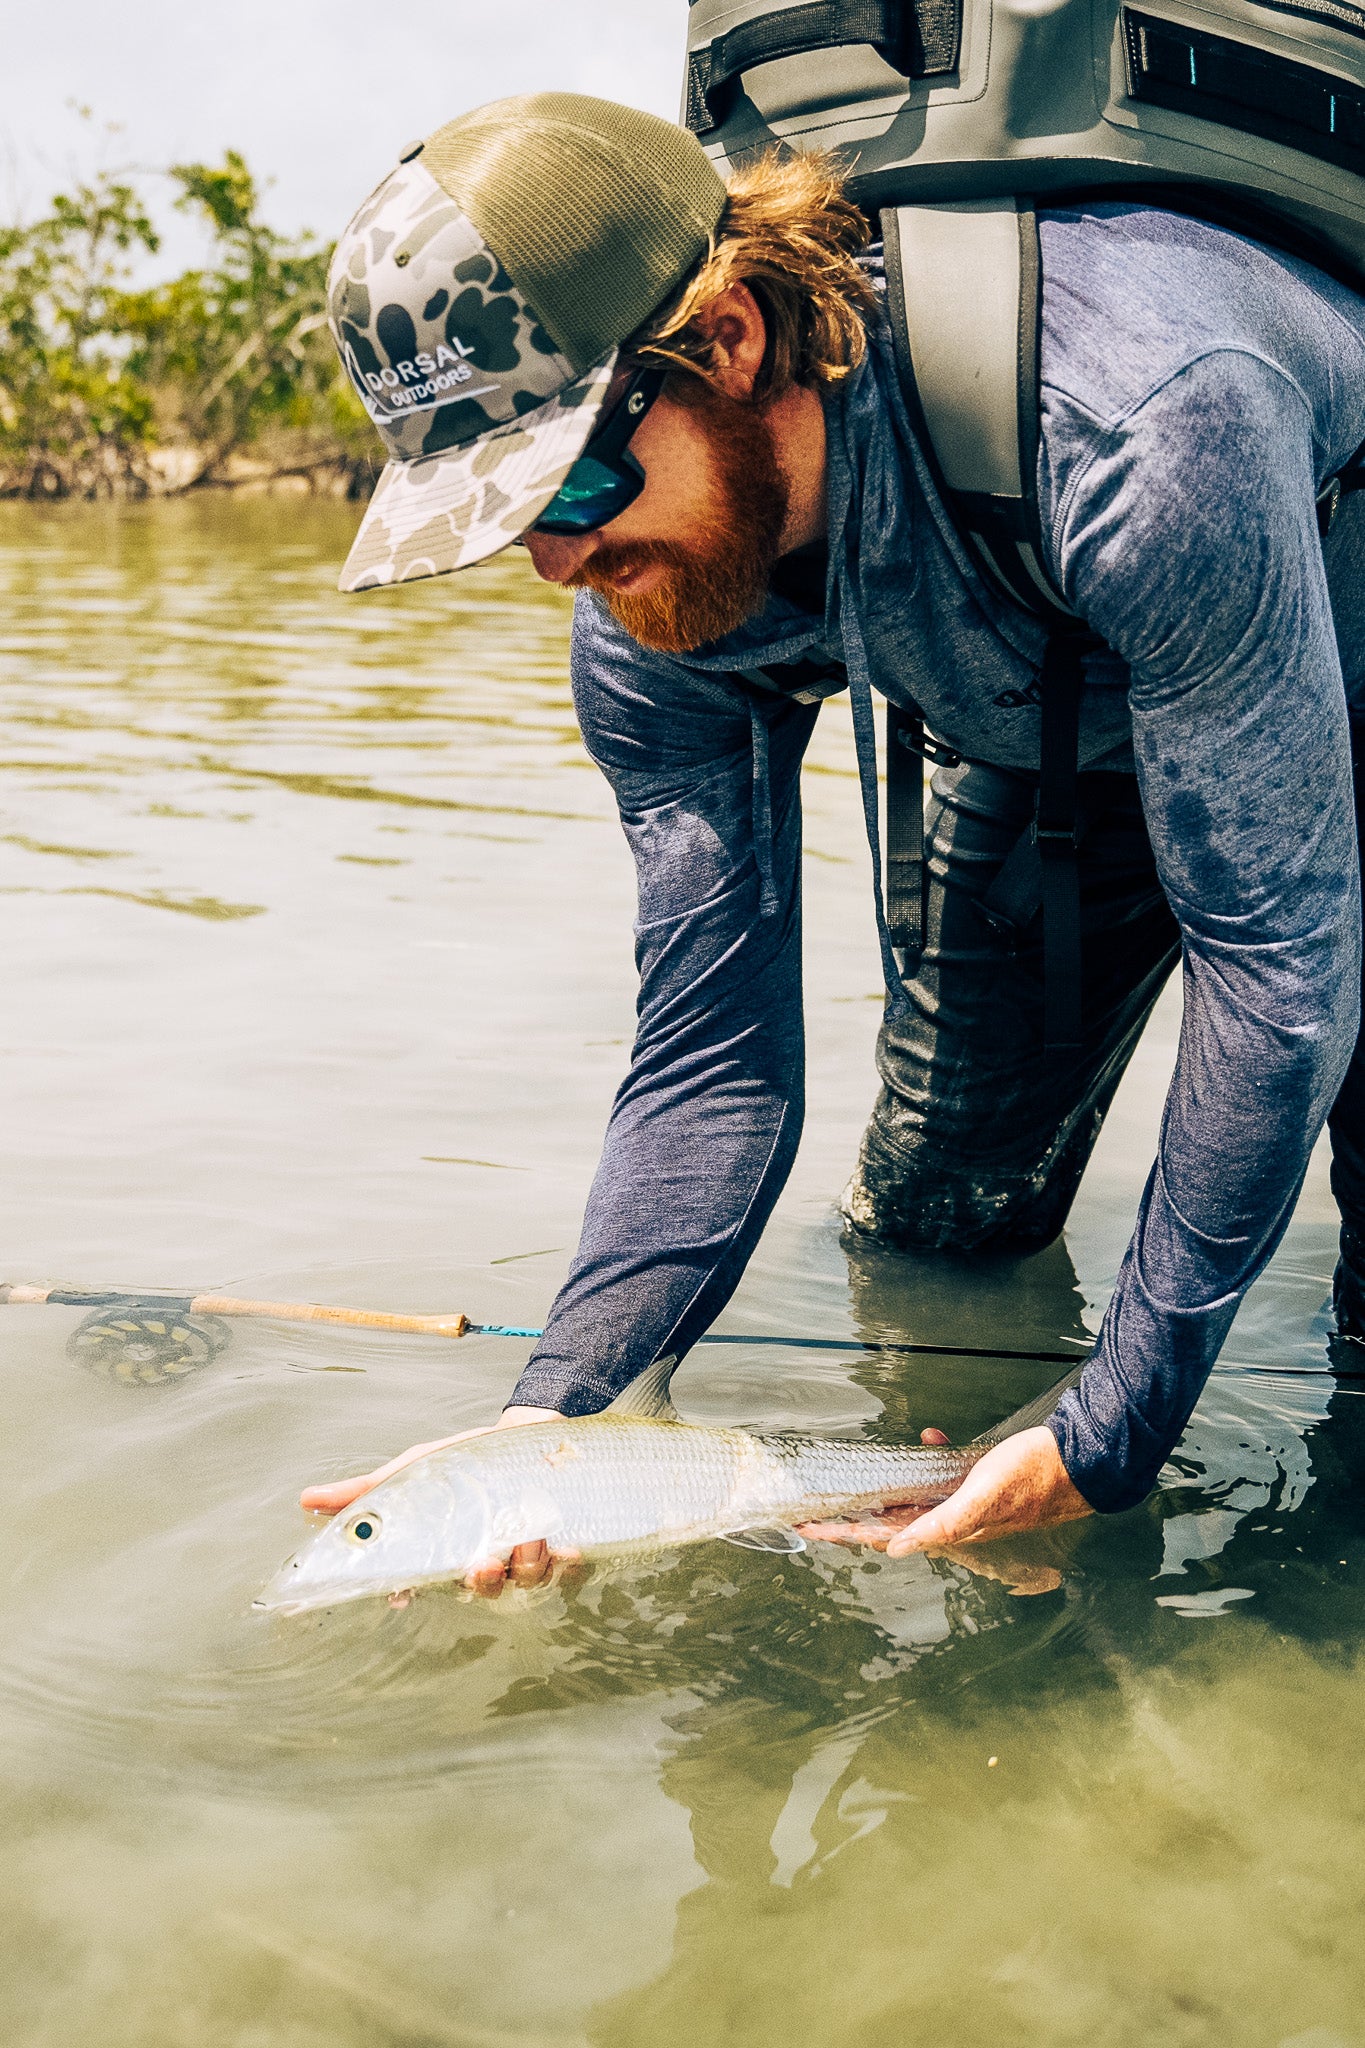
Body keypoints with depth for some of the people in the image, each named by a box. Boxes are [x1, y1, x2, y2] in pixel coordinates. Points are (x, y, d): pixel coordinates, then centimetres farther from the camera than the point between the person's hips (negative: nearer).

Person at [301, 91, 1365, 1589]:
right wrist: (551, 1406, -34)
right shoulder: (650, 614, -24)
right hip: (1058, 723, 5)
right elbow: (716, 1060, -20)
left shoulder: (1136, 421, -45)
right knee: (927, 1221, 7)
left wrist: (1112, 1432, -35)